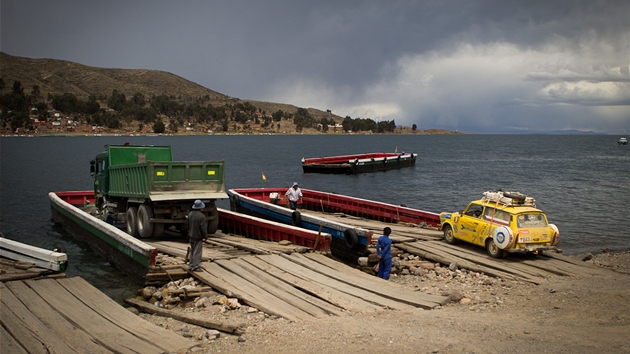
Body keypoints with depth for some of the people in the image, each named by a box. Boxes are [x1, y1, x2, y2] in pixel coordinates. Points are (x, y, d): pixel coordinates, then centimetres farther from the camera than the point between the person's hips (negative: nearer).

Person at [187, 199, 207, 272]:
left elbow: (188, 225, 11)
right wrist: (205, 236, -3)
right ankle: (195, 266, 2)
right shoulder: (201, 216, -21)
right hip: (198, 237, -7)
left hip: (191, 236, 7)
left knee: (192, 251, 17)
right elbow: (203, 228, -18)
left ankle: (191, 265, 21)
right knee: (197, 252, 0)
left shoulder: (190, 214, 2)